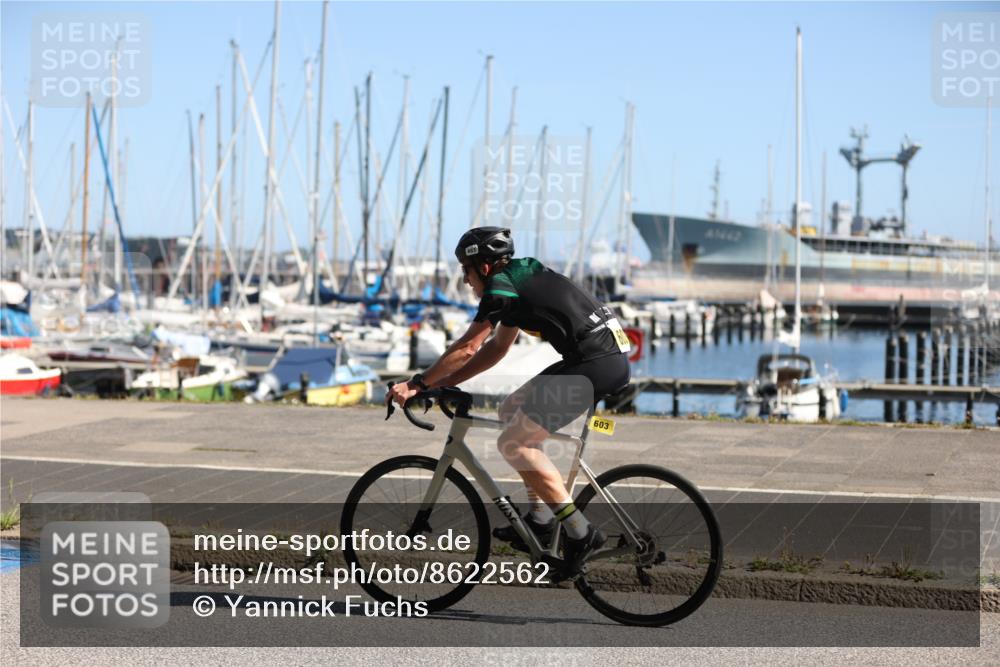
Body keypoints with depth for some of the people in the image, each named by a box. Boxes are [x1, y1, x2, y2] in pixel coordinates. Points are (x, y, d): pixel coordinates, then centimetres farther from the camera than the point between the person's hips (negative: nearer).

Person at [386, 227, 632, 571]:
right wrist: (445, 382, 21)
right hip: (608, 356, 10)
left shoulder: (500, 285, -7)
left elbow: (466, 348, -7)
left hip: (597, 365, -10)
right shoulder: (519, 276, 21)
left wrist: (418, 383, 1)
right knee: (512, 409, 20)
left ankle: (580, 532, -5)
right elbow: (497, 346, 25)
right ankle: (540, 518, 21)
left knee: (512, 443, -7)